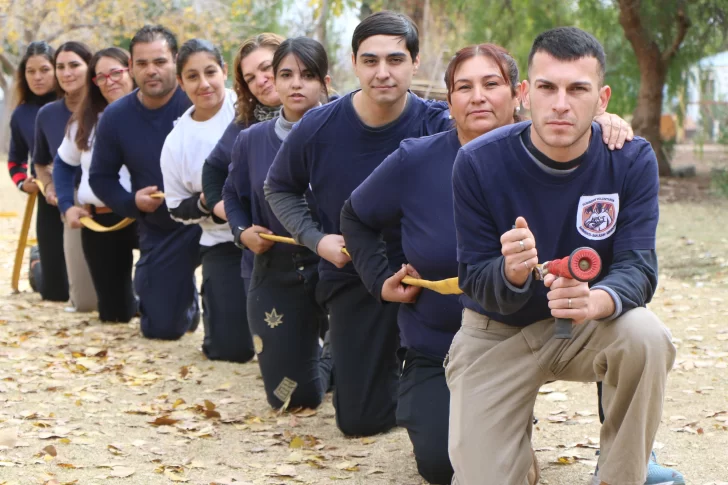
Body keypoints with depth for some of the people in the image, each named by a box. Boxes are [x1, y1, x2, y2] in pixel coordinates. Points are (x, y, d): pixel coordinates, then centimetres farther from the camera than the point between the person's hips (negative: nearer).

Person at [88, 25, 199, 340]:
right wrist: (131, 202, -11)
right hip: (161, 231, 3)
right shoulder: (116, 116, -3)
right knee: (161, 328, 9)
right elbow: (100, 177, 7)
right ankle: (188, 302, 45)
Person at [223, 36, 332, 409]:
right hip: (276, 274, 3)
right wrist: (243, 232, 0)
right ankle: (327, 368, 46)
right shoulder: (252, 140, 3)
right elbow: (233, 196, 18)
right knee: (293, 398, 12)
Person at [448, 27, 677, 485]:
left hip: (590, 327, 1)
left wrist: (596, 301, -44)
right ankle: (515, 429, 23)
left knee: (646, 336, -33)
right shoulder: (478, 162, -17)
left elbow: (637, 266, -20)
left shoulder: (632, 160, -14)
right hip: (496, 334, 0)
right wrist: (511, 272, -39)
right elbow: (475, 281, -13)